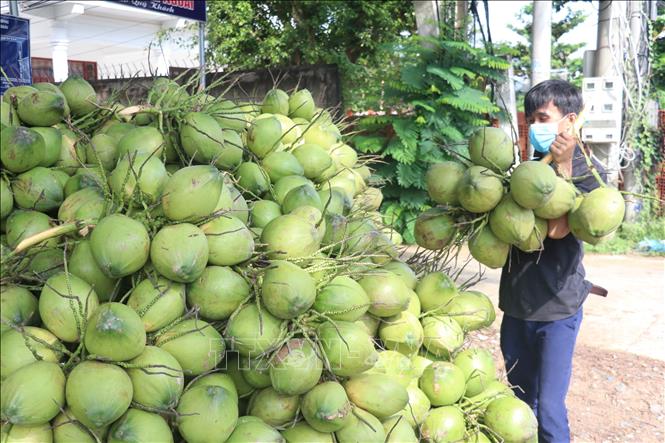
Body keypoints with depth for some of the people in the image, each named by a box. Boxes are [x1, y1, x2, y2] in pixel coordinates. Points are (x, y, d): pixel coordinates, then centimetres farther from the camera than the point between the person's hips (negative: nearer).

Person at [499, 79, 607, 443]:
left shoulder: (588, 171, -8)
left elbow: (557, 229, -22)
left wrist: (563, 166, -22)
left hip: (556, 307, -6)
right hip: (517, 302, 6)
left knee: (548, 409, -2)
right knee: (518, 400, 19)